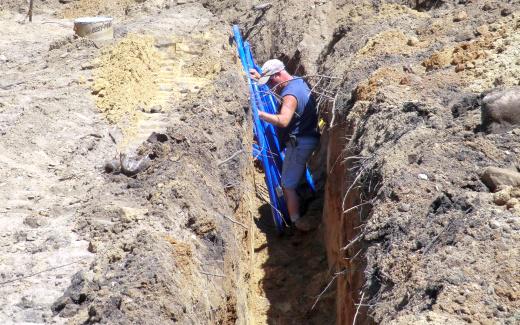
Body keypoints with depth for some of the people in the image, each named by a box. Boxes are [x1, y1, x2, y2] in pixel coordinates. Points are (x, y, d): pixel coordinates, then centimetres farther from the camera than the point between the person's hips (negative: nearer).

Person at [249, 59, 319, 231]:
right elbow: (278, 84, 28)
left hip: (299, 143, -11)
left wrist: (258, 113, -44)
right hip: (307, 138, 11)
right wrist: (260, 77, 15)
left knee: (288, 185, -4)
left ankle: (296, 221, -1)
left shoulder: (291, 95, -25)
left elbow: (283, 120, -41)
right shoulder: (298, 81, 7)